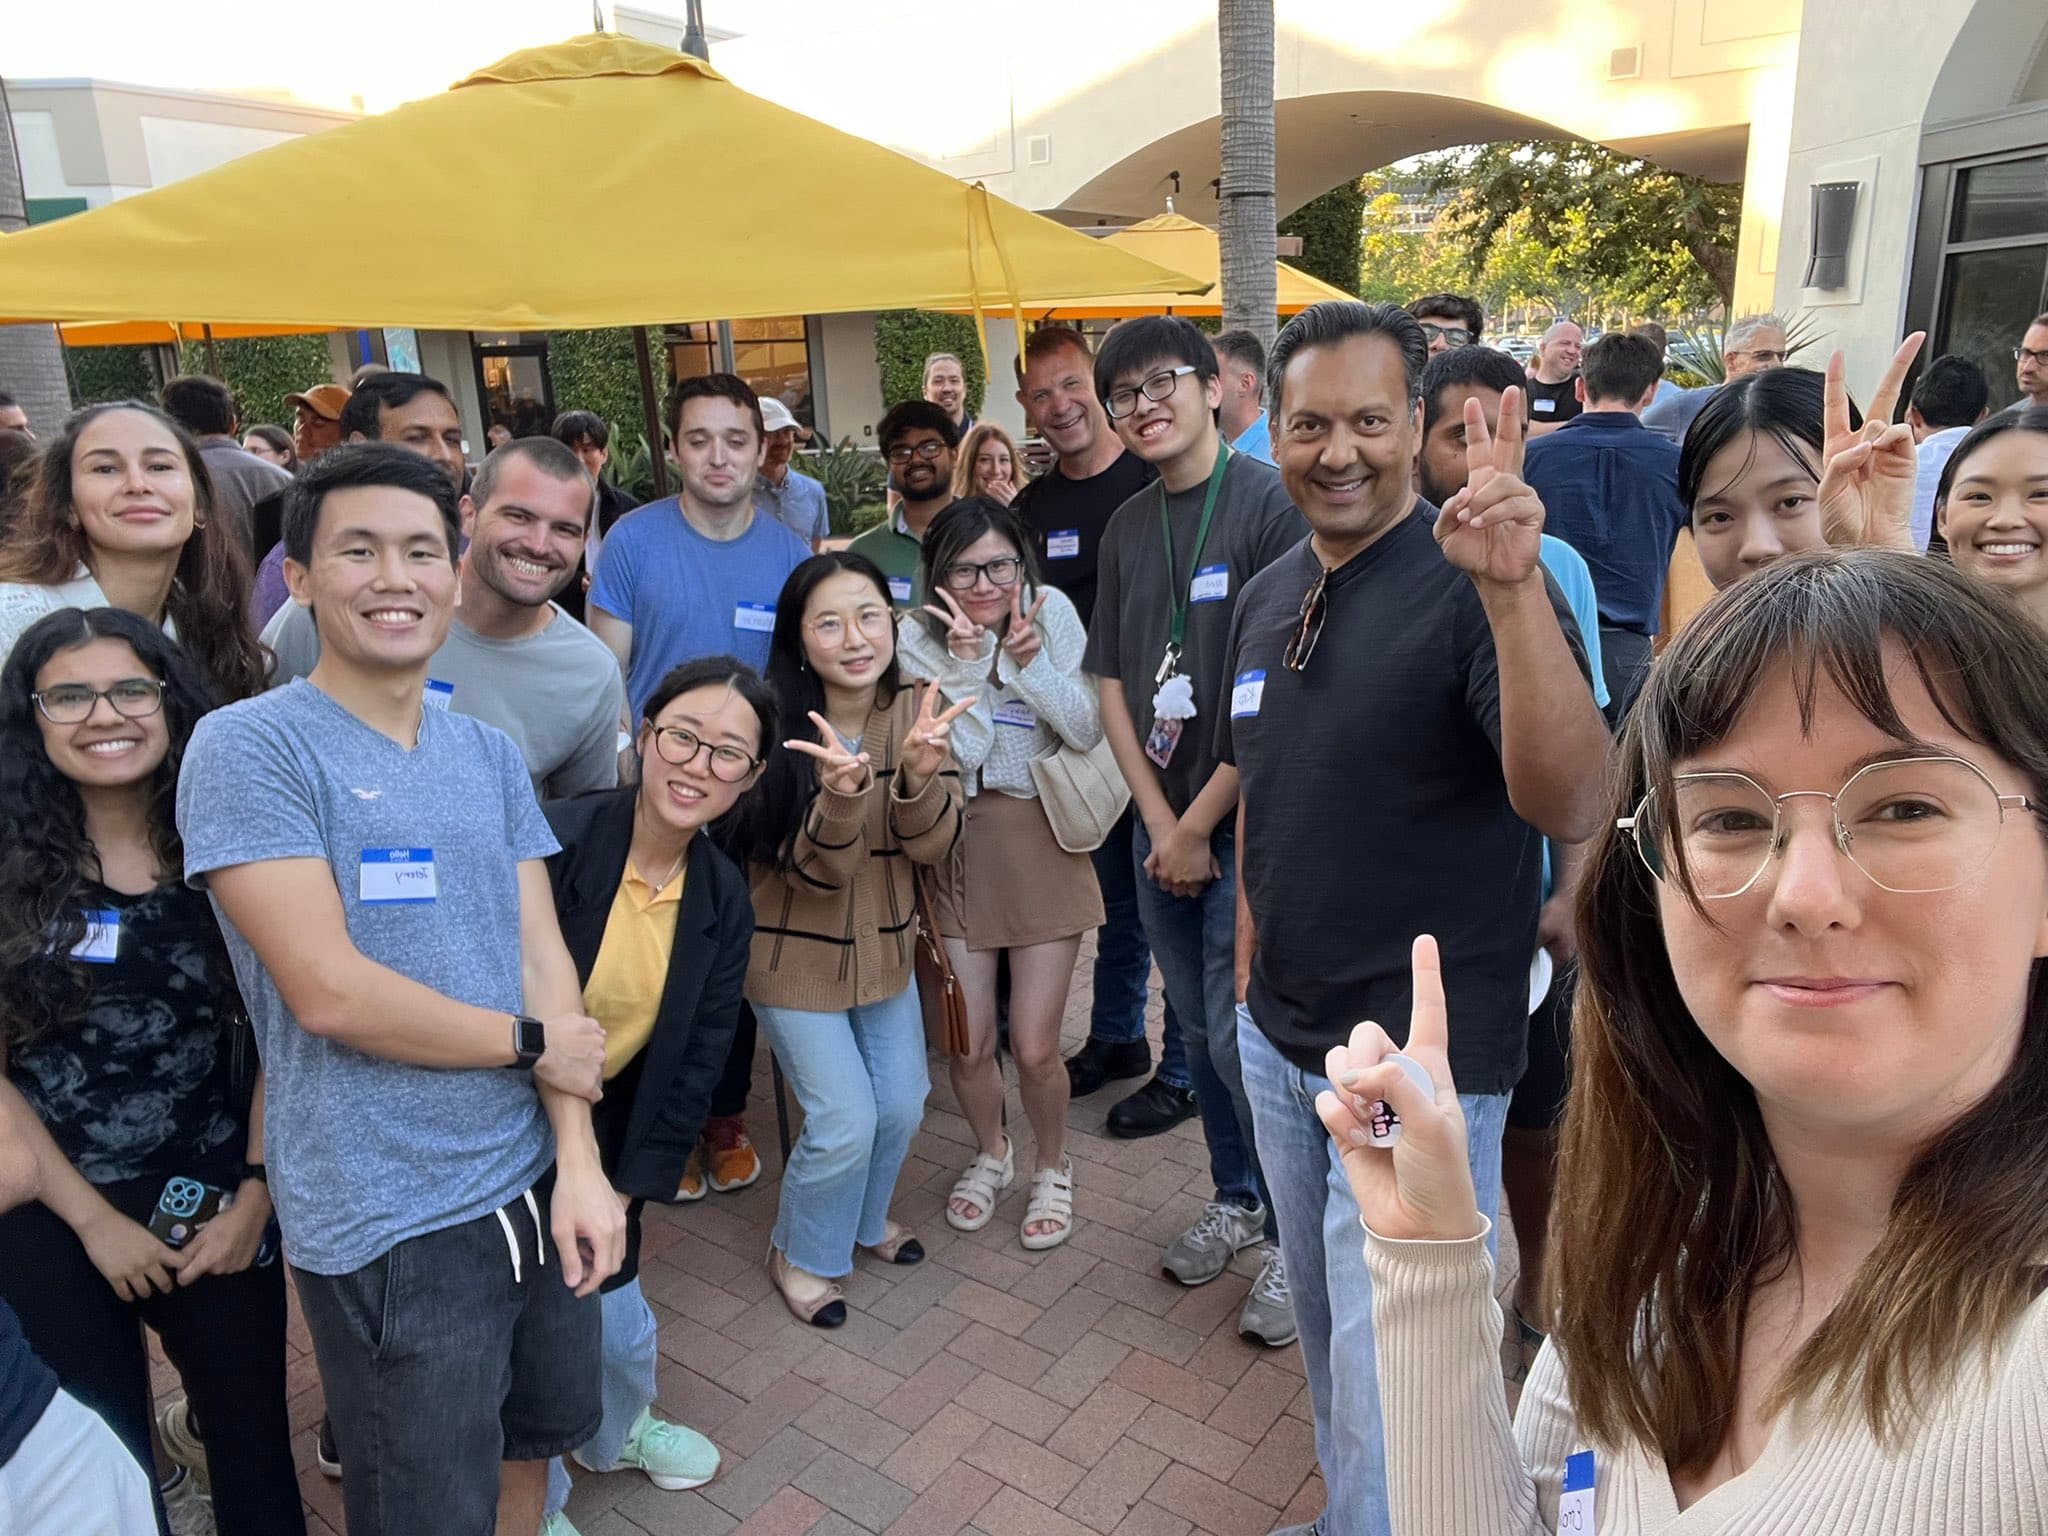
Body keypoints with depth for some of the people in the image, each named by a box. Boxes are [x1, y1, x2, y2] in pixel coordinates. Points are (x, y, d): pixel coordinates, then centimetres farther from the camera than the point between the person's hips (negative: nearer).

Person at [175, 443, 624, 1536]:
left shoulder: (490, 756, 6)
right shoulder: (248, 747, -12)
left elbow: (543, 957, 1)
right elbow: (329, 991, -19)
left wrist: (580, 1162, -7)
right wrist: (528, 1041, -8)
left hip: (534, 1186, 5)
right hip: (388, 1226, -5)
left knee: (537, 1437, 23)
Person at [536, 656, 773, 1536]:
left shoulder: (724, 900, -7)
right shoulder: (551, 840, -27)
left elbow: (696, 1063, -2)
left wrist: (625, 1193, -5)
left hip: (606, 1140, 5)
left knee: (619, 1322, 17)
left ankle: (618, 1433, 53)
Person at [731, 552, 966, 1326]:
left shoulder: (915, 711, -9)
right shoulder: (780, 727, -22)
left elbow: (934, 847, -15)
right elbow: (816, 869, -23)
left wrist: (919, 777, -36)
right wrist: (840, 797, -44)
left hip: (884, 945, 5)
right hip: (794, 952, -5)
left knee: (902, 1104, 15)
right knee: (846, 1120, -2)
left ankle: (865, 1217, 45)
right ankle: (800, 1254, 27)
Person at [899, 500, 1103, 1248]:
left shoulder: (1053, 612, -7)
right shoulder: (918, 636, -9)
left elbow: (1087, 731, -9)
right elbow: (957, 754, -13)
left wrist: (1031, 660, -21)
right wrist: (968, 662, -23)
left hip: (1042, 843, 0)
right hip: (957, 846, 1)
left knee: (1035, 1047, 0)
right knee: (966, 1043, 6)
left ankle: (1052, 1166, 31)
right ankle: (991, 1153, 38)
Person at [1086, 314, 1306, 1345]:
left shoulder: (1272, 503, -11)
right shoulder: (1126, 530, 8)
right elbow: (1112, 686, 7)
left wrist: (1199, 823, -12)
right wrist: (1159, 823, -4)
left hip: (1250, 822, -6)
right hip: (1161, 825, 6)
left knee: (1246, 1039, -2)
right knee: (1200, 1029, 16)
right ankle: (1237, 1199, 36)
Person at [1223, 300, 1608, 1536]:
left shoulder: (1475, 588, -17)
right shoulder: (1267, 599, 5)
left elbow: (1570, 808, -31)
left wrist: (1513, 588, -41)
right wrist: (1252, 976, 14)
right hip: (1280, 1038, 7)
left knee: (1388, 1381, 5)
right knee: (1328, 1334, 25)